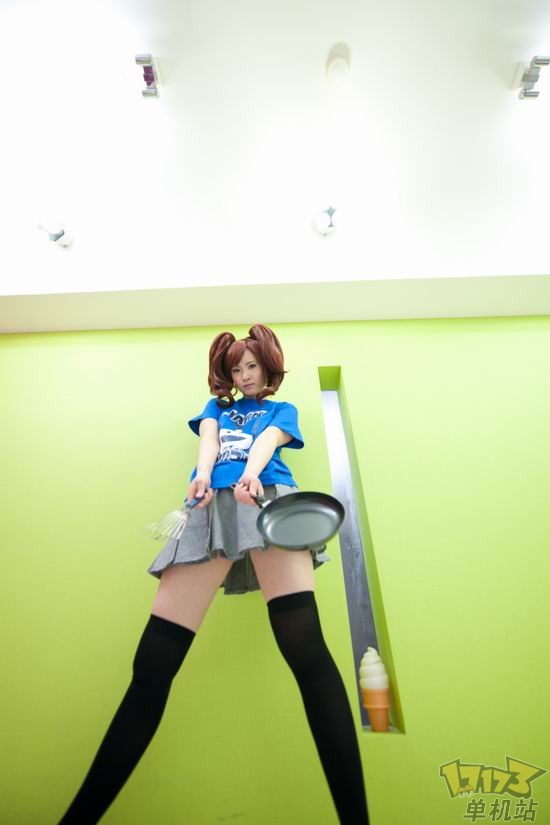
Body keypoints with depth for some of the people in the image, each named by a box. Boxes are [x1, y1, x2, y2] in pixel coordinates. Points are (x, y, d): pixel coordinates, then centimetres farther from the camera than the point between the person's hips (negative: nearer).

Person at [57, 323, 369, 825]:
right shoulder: (216, 407, 34)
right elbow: (208, 439, 11)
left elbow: (267, 442, 4)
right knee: (152, 666, -5)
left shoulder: (282, 410, 27)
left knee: (306, 648, -19)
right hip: (210, 509, 2)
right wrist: (203, 475, -14)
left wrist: (251, 474, -20)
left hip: (268, 499, -1)